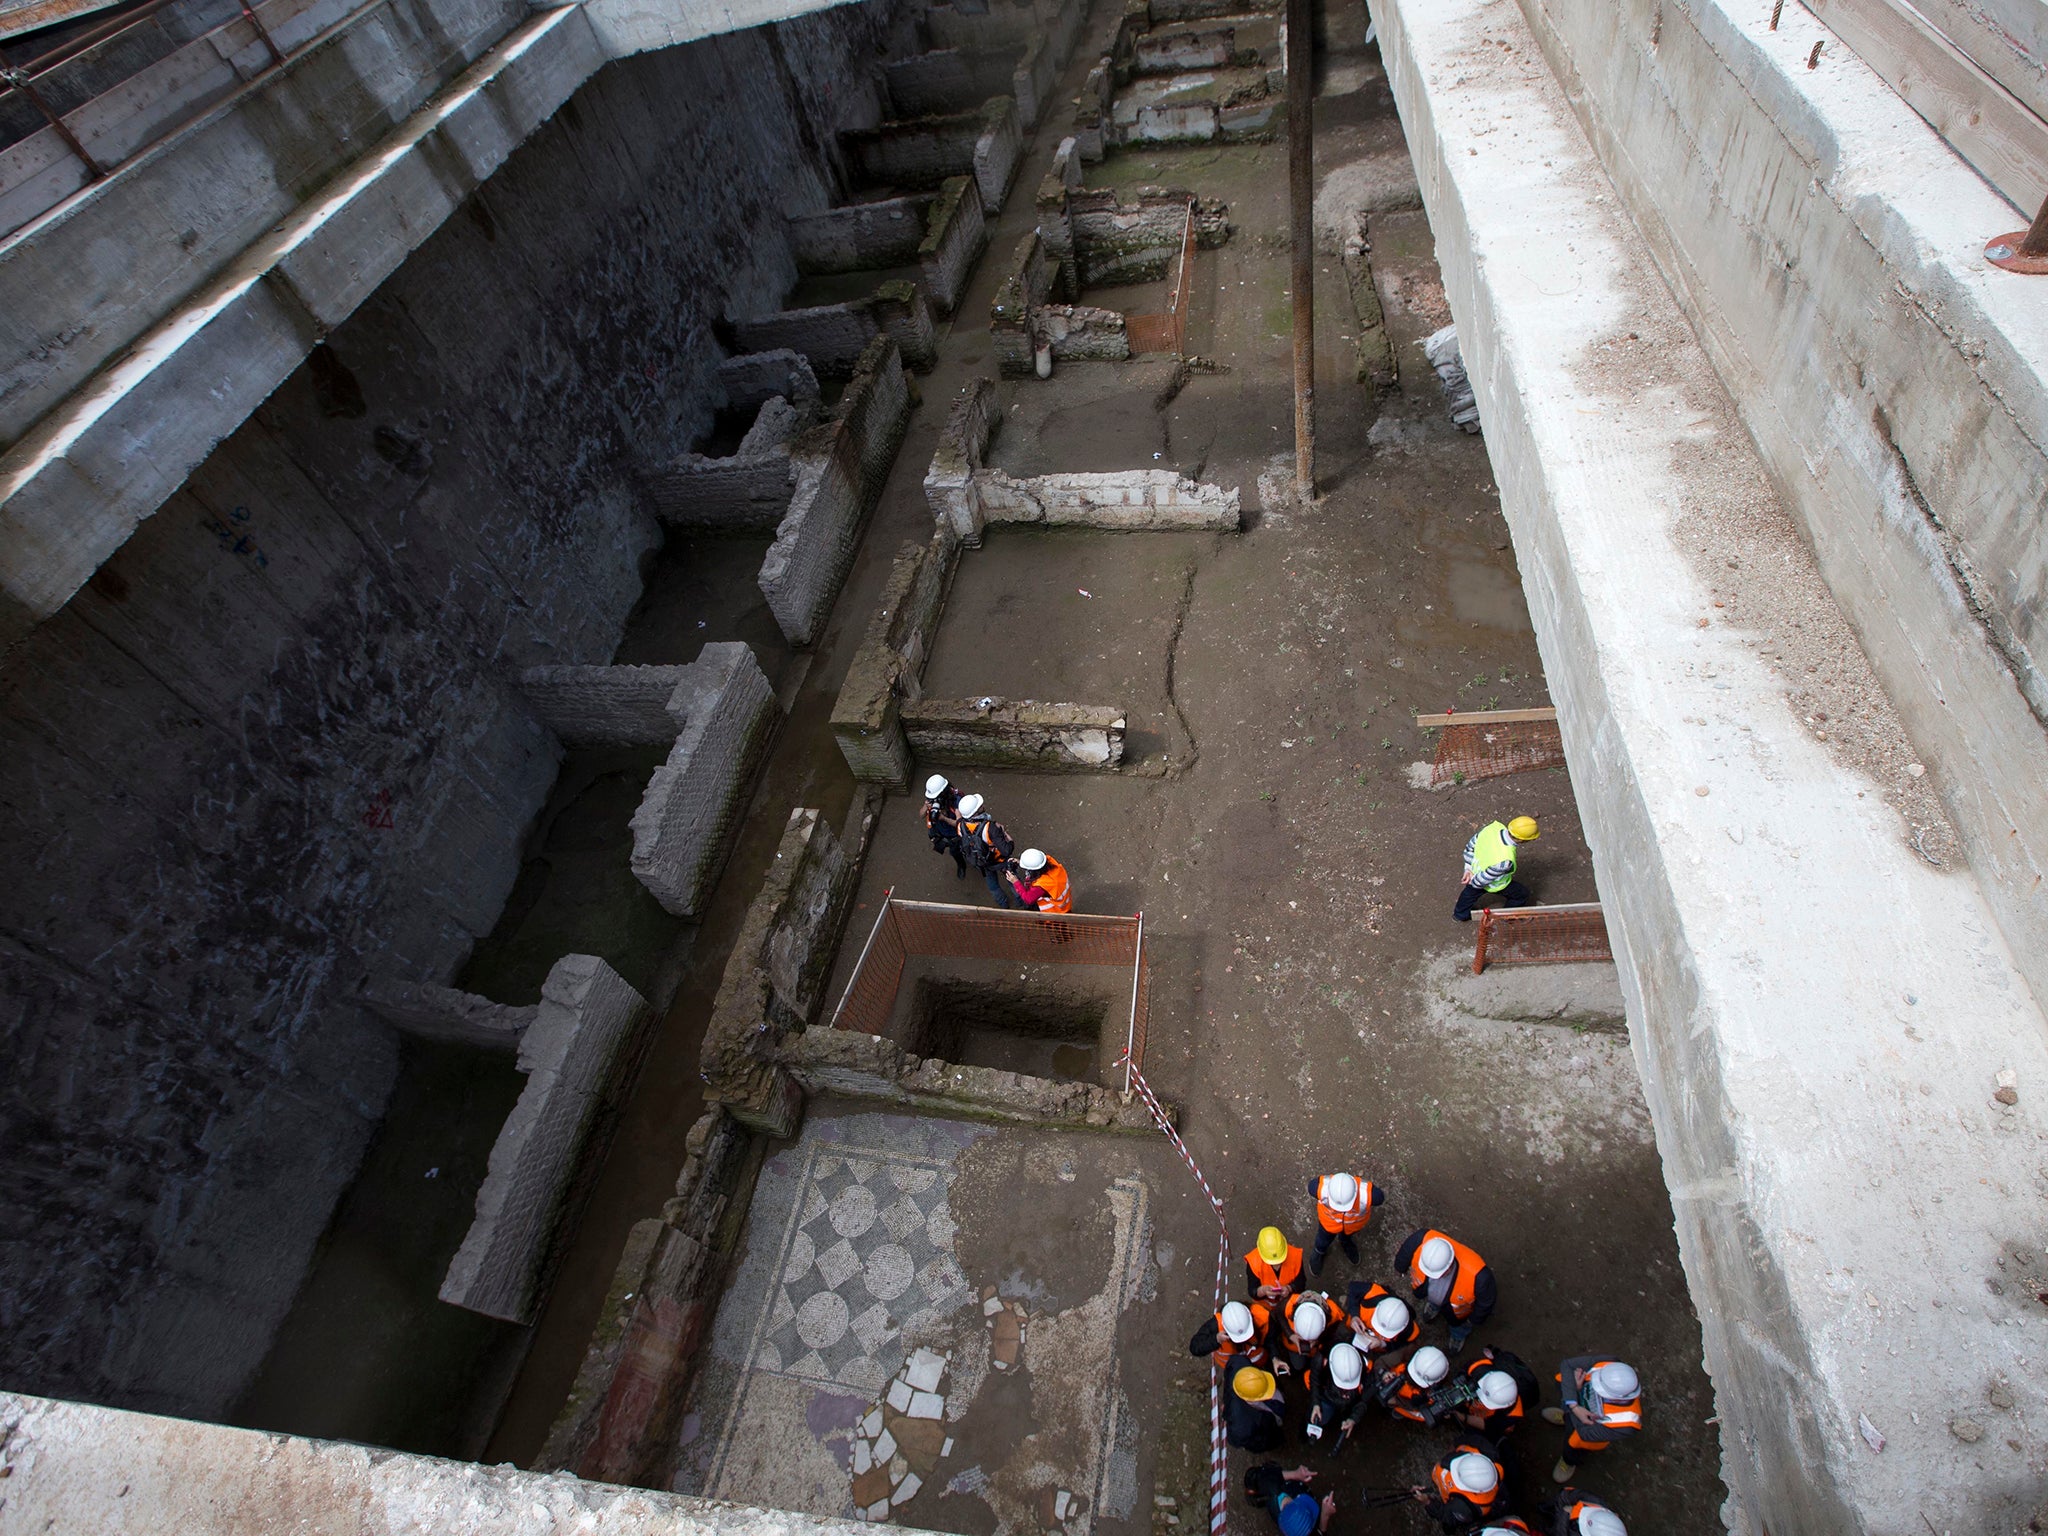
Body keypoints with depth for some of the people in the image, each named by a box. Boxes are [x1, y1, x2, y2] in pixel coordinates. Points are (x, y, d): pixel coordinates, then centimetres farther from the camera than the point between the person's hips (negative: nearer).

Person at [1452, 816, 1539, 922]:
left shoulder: (1494, 826, -28)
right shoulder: (1505, 862, -45)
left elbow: (1470, 846, -12)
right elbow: (1483, 879, -29)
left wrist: (1469, 869, -2)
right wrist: (1473, 882, -7)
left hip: (1476, 867, 6)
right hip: (1495, 885, -6)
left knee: (1470, 892, 35)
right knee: (1522, 894, 22)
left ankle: (1460, 913, 62)